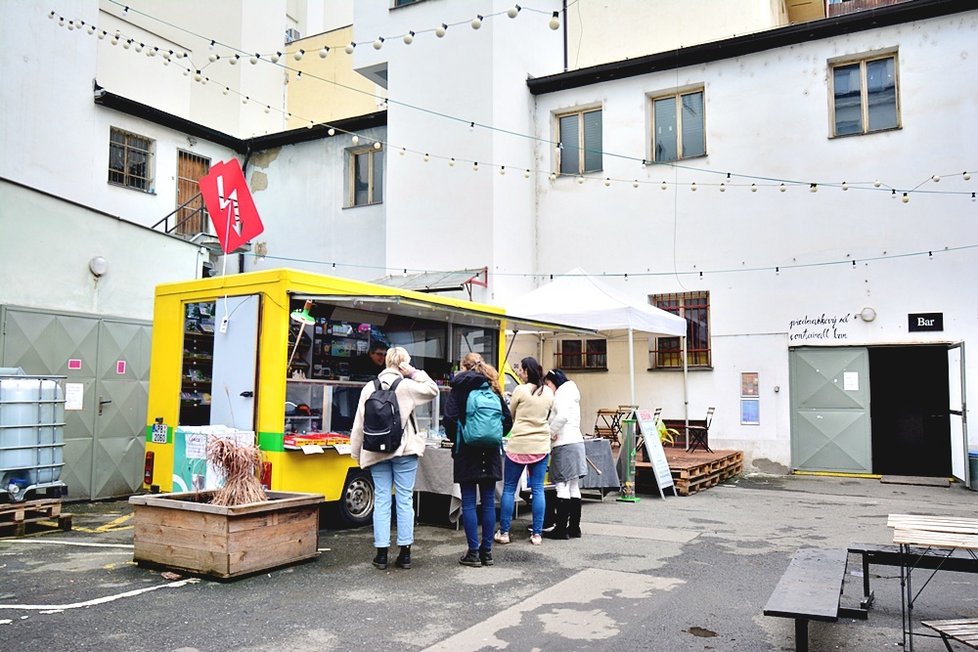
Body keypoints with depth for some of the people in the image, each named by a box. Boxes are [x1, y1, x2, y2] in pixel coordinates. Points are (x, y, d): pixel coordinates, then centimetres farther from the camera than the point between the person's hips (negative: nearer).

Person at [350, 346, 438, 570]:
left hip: (376, 452, 3)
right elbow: (433, 390, 9)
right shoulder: (406, 385, -7)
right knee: (405, 499, 5)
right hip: (404, 451, -2)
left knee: (381, 500, 7)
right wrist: (414, 373, 3)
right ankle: (404, 552, 9)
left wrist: (356, 452, 11)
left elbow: (359, 424, 3)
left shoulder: (369, 388, 1)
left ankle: (382, 553, 9)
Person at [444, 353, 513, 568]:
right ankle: (487, 550, 13)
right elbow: (507, 420, 3)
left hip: (467, 453, -3)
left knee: (469, 503, 2)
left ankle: (473, 552, 3)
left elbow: (449, 419, -11)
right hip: (490, 453, 4)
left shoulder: (459, 389, -3)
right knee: (488, 502, 7)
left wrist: (455, 438, 5)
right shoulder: (494, 390, 7)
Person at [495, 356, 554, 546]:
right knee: (538, 489, 6)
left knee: (509, 488, 6)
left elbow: (510, 415, 4)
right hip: (541, 445, 4)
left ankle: (504, 532, 9)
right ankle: (537, 534, 7)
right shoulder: (549, 393, 5)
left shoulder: (520, 390, -9)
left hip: (518, 445, -4)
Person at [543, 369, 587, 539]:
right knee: (574, 487, 10)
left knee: (562, 487, -7)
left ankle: (561, 528, -5)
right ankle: (574, 527, 14)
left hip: (564, 444, -10)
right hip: (575, 441, 10)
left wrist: (551, 432, -12)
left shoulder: (562, 393, -6)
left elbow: (562, 416, -23)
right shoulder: (570, 394, 23)